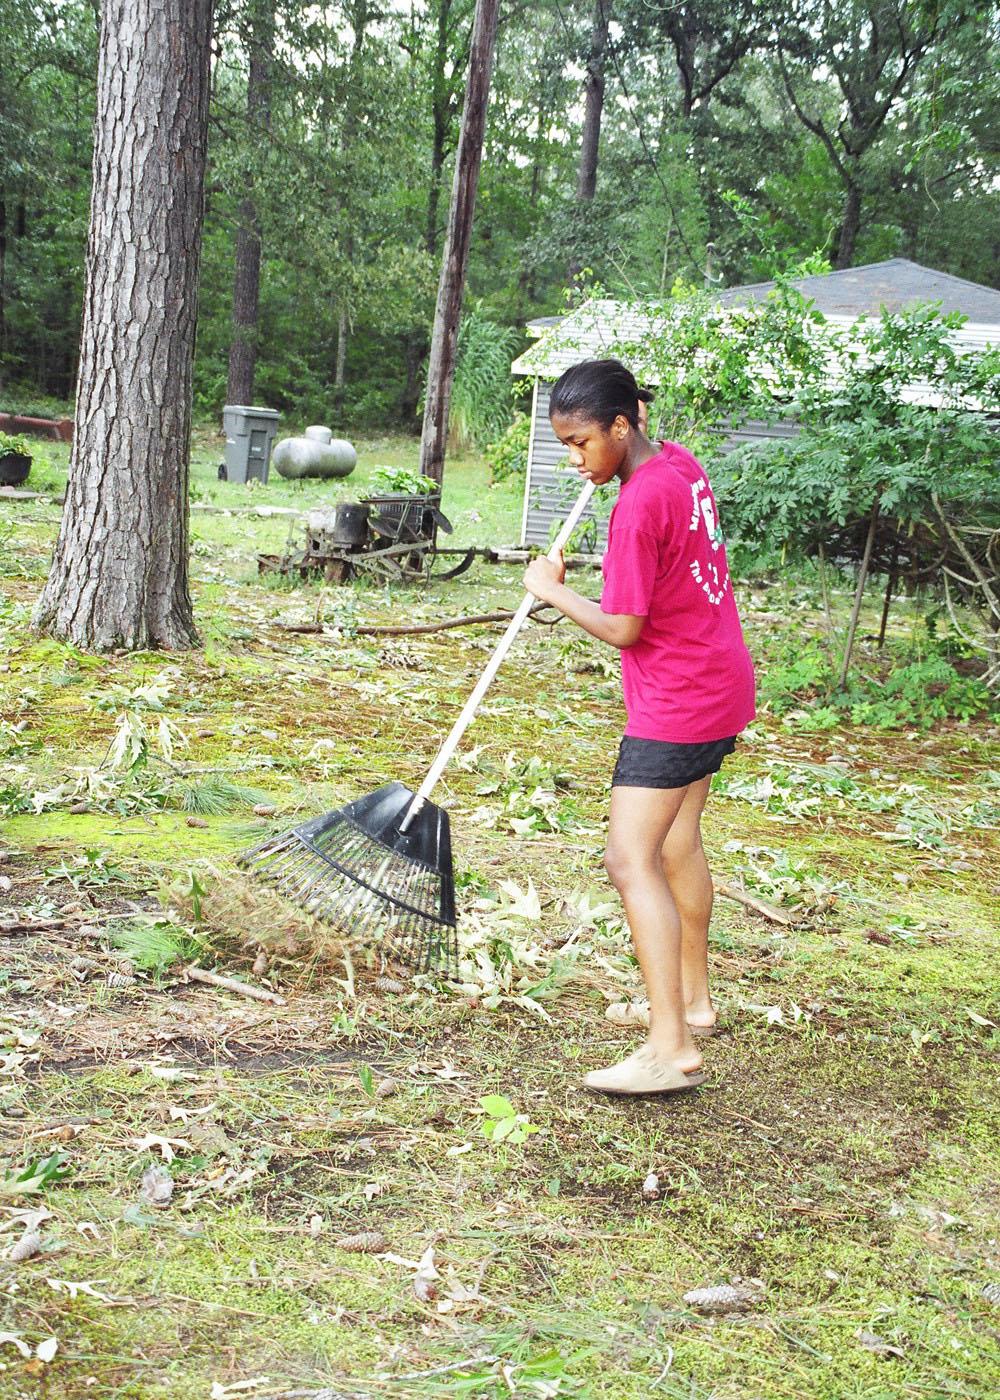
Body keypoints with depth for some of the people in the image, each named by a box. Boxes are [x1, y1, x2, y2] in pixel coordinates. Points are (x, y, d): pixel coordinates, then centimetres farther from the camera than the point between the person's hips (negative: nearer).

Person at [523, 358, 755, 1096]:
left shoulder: (640, 505, -23)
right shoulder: (680, 461, 4)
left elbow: (623, 629, -20)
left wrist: (553, 590, -6)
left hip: (677, 703, -10)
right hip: (720, 683, 10)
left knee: (632, 861, -12)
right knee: (676, 840, 22)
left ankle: (673, 1049, -15)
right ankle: (692, 998, 36)